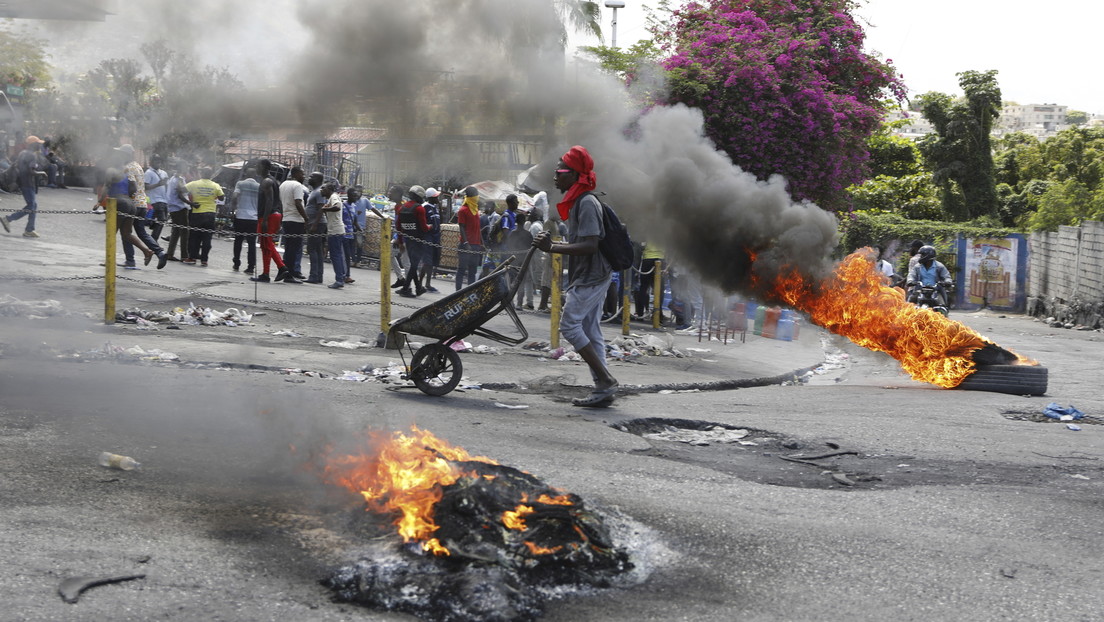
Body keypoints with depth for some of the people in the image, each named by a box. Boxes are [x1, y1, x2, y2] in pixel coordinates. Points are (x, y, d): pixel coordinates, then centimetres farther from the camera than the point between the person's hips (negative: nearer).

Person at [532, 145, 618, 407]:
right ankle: (603, 388, 9)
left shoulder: (586, 202, -16)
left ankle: (606, 380, -8)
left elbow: (590, 245, -24)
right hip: (591, 277, 10)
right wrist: (551, 243, 8)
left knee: (569, 324, -9)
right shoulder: (577, 202, 16)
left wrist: (552, 248, -25)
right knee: (590, 330, 9)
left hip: (590, 276, -10)